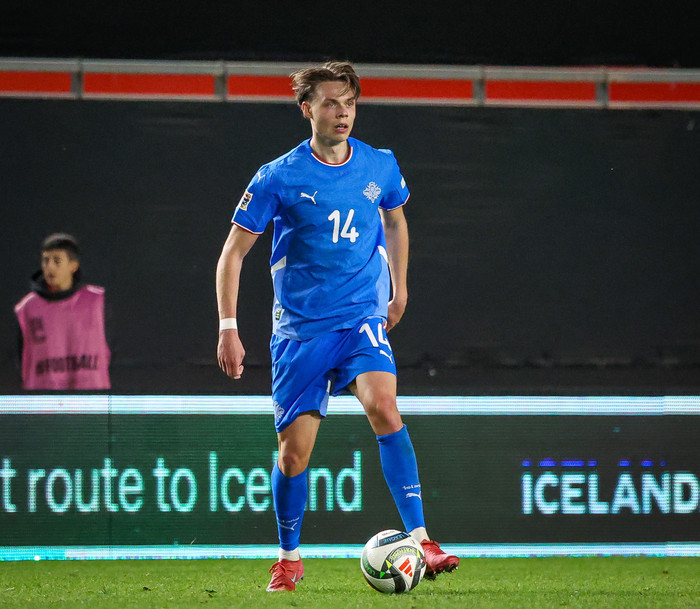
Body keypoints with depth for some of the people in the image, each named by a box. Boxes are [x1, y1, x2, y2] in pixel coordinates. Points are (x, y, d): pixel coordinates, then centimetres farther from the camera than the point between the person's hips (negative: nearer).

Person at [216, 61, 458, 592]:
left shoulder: (380, 167, 1)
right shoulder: (279, 178, -7)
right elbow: (233, 252, -2)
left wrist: (399, 289, 26)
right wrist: (228, 328, -8)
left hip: (363, 317, 1)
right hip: (300, 327, -1)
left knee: (384, 408, -25)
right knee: (295, 448, 0)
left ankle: (420, 542, -26)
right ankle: (289, 559, 24)